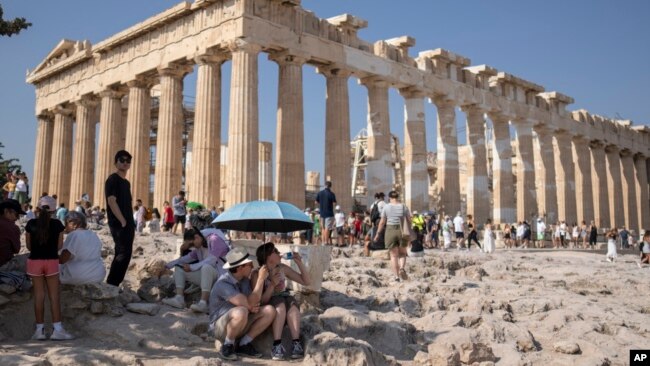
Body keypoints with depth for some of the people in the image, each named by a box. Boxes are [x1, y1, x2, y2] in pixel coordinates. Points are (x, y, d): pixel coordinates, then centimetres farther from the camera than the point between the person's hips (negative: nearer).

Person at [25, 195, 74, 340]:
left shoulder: (31, 224, -4)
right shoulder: (57, 224, -6)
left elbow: (28, 246, 2)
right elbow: (59, 246, 0)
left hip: (34, 261, 1)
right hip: (52, 261, -1)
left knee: (39, 295, 6)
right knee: (54, 295, 4)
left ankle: (40, 329, 8)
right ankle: (57, 329, 2)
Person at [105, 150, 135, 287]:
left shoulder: (126, 182, 19)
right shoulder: (113, 179, -9)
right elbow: (111, 201, -18)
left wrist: (131, 223, 16)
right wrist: (123, 221, -19)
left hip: (128, 224, 9)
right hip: (119, 224, -9)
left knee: (122, 254, 11)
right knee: (124, 254, -12)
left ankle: (112, 285, 18)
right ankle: (111, 285, -6)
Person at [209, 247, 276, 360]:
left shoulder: (245, 278, -2)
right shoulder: (223, 284, -26)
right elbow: (249, 304, -31)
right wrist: (261, 279, -25)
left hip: (242, 324, 7)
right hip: (220, 326, -7)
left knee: (270, 311, -12)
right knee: (241, 312, -39)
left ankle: (245, 344, -3)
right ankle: (228, 345, -13)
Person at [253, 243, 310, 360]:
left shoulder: (283, 268, 1)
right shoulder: (257, 274, -11)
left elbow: (306, 282, 4)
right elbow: (260, 301, -15)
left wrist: (299, 262, -8)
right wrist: (272, 284, -25)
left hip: (287, 314, 3)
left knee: (290, 301, -29)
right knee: (279, 302, -33)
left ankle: (296, 343, -40)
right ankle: (277, 345, -40)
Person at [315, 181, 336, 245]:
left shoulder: (319, 193, 3)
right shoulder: (331, 194, -11)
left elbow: (316, 202, 7)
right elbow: (334, 203, -12)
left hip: (322, 213, 5)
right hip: (329, 213, -4)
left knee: (323, 228, 13)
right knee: (327, 228, -4)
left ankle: (323, 241, 12)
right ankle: (326, 241, -5)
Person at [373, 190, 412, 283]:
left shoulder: (386, 207, -2)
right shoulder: (404, 207, 2)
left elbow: (382, 222, -1)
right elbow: (409, 221, 3)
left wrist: (378, 234, 8)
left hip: (390, 231, -1)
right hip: (402, 231, 1)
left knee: (394, 255, 7)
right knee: (402, 253, 16)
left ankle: (397, 276, 0)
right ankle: (402, 268, -11)